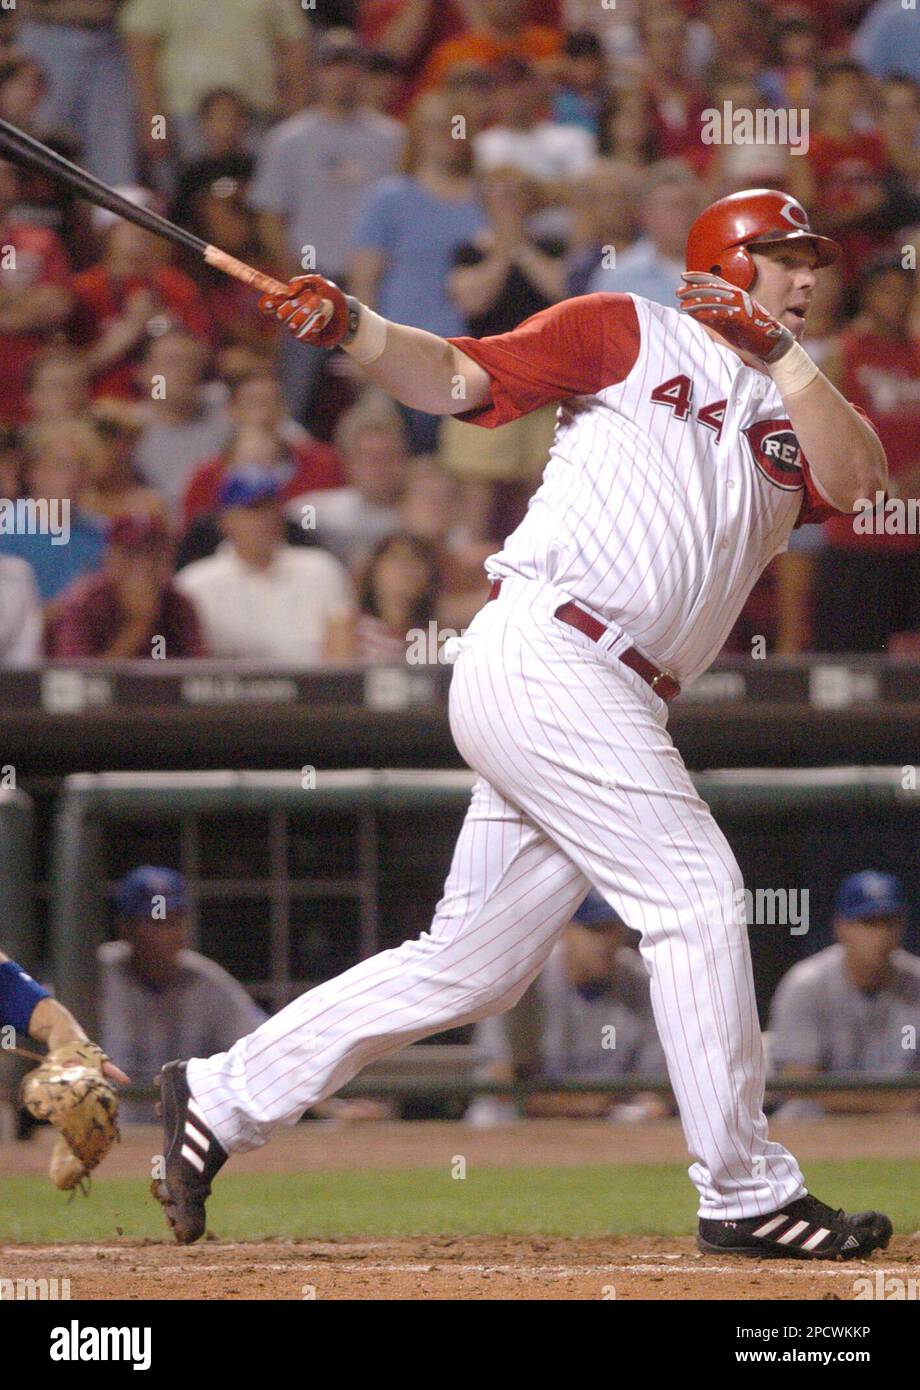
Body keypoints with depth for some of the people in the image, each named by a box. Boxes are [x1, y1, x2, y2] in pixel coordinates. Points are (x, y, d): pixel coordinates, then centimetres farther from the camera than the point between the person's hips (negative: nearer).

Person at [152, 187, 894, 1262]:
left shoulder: (794, 412, 21)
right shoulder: (630, 335, 5)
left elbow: (856, 478, 1)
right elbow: (457, 377, 1)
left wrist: (778, 350, -6)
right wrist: (350, 328, -16)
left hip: (616, 704, 8)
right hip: (546, 648, -8)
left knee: (472, 968, 7)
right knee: (693, 892, -12)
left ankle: (224, 1097, 15)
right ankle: (745, 1194, -7)